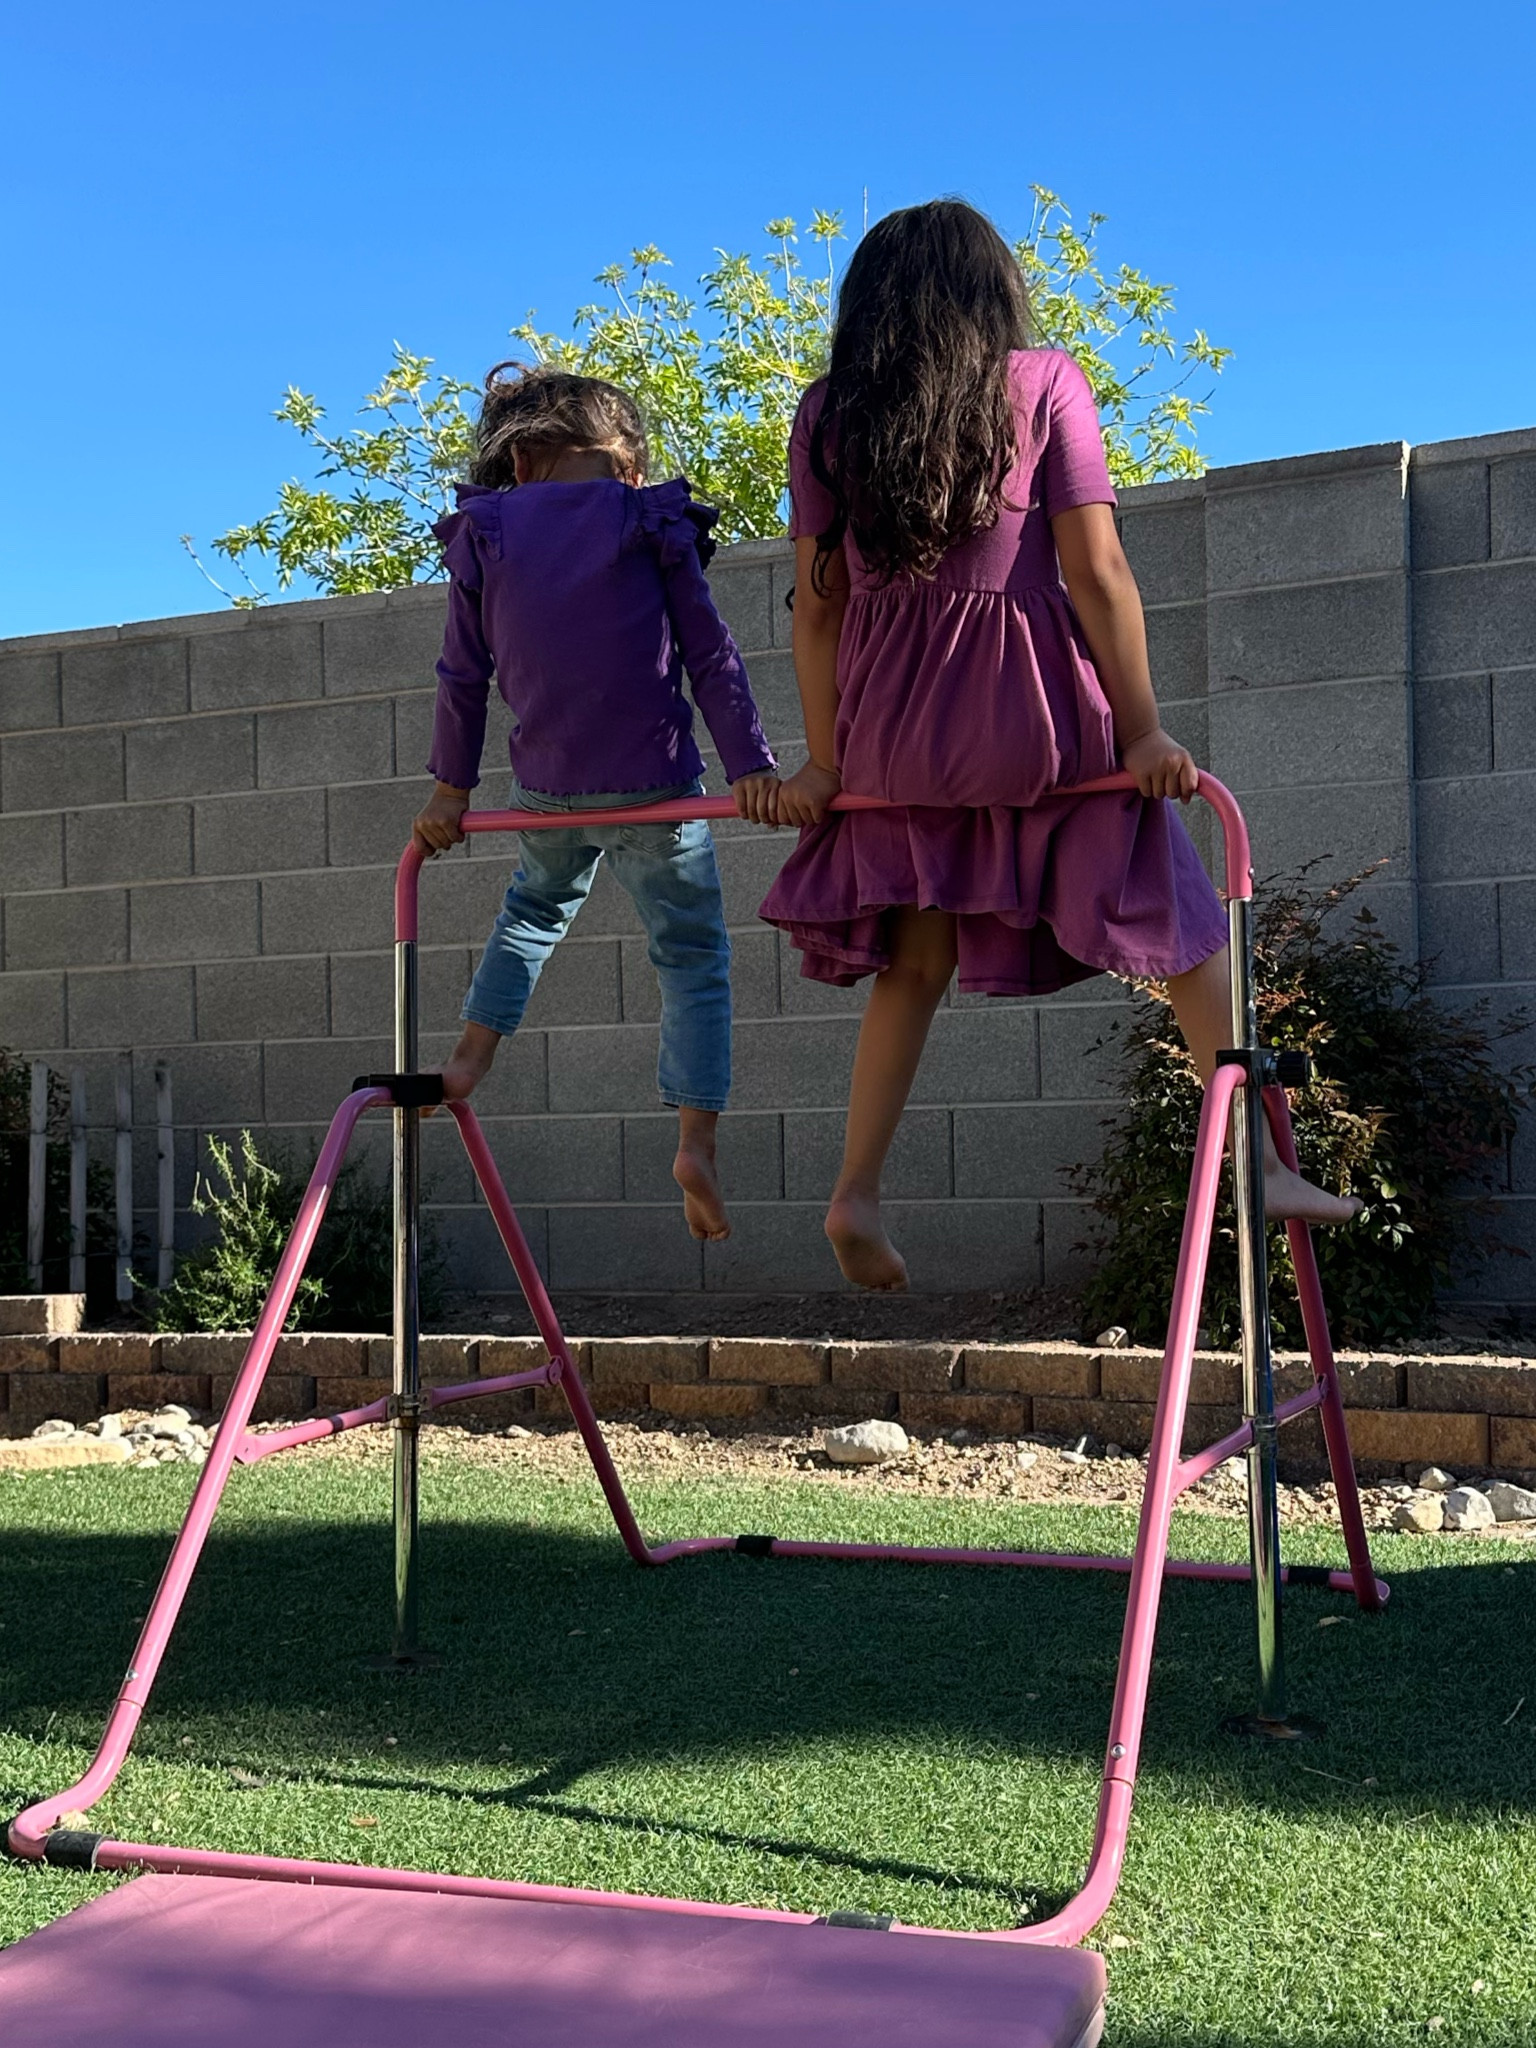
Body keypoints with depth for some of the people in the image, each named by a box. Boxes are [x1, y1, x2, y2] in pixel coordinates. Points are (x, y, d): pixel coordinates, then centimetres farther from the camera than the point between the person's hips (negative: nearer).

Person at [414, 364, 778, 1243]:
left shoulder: (486, 535, 5)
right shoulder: (654, 526, 0)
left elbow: (464, 673, 7)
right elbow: (710, 655, -4)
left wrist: (452, 783, 14)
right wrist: (751, 764, -4)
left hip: (545, 783, 3)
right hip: (654, 780, -3)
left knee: (537, 906, 32)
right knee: (693, 954, 5)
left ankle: (473, 1054, 23)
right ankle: (697, 1138, -7)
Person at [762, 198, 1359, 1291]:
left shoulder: (826, 415, 9)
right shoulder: (1042, 385, 2)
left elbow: (818, 601, 6)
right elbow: (1097, 572, -5)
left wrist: (824, 757, 10)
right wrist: (1144, 729, -3)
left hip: (891, 729, 3)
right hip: (1028, 710, -3)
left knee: (913, 962, 16)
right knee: (1181, 929, 9)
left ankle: (858, 1190, 8)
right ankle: (1263, 1166, 9)